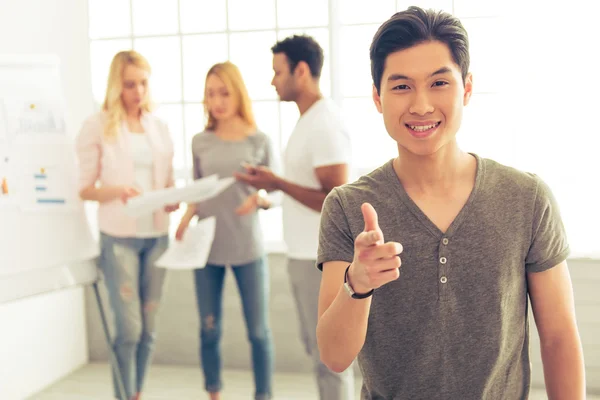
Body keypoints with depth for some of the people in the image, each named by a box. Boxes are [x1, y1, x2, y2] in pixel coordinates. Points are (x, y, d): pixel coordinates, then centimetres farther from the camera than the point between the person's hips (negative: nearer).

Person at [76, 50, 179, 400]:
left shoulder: (159, 127, 11)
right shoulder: (98, 126, -2)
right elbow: (85, 188, -3)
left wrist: (173, 200, -6)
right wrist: (117, 191, -21)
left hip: (157, 235, 4)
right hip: (119, 236, -4)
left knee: (149, 327, 8)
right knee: (129, 328, -6)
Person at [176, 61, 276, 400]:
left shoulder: (260, 141, -2)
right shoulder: (200, 142, 5)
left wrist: (259, 199, -21)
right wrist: (187, 218, -6)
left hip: (249, 249, -2)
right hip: (207, 248, 2)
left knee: (259, 331, 5)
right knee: (210, 330, 11)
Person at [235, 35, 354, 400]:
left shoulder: (326, 124, -18)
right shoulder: (309, 120, 12)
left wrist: (279, 184, -21)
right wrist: (273, 183, 7)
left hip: (321, 259, -10)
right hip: (304, 255, 10)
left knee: (329, 355, 1)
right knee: (317, 346, 19)